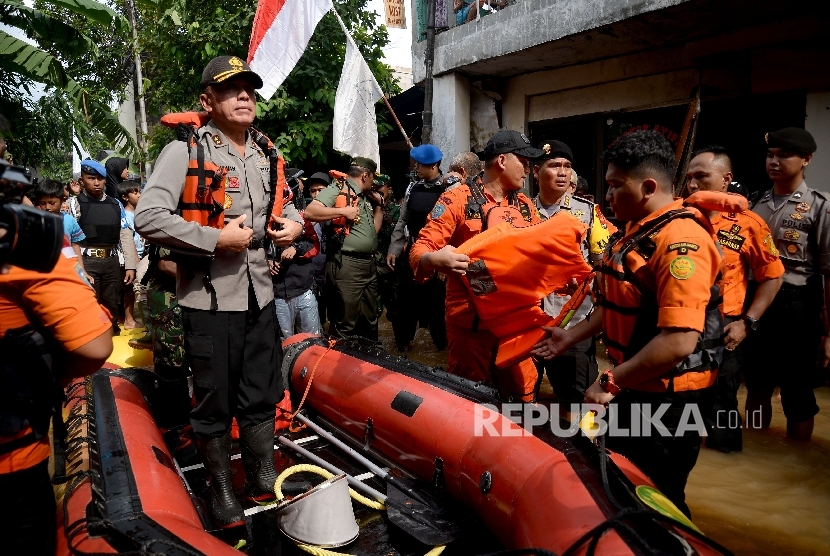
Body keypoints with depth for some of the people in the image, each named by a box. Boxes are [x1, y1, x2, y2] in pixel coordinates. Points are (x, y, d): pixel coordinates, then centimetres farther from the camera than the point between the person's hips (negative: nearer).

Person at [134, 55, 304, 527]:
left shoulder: (268, 156, 10)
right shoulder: (185, 152, -10)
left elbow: (283, 204, 26)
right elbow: (148, 218, -18)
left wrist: (293, 222, 4)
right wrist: (215, 238, -20)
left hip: (259, 295, 6)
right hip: (209, 298, -5)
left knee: (262, 398, 15)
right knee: (215, 403, 8)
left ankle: (264, 481, 33)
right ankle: (222, 491, 28)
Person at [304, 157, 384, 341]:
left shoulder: (365, 197, 19)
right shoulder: (338, 189, -6)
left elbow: (374, 229, 24)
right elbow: (310, 212, -19)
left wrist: (378, 204, 17)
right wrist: (342, 211, -20)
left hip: (369, 264, 9)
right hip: (346, 264, -9)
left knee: (370, 320, 19)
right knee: (345, 325, -3)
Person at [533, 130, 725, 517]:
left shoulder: (680, 240, -25)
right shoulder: (634, 231, 9)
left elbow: (678, 342, -31)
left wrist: (611, 383, -24)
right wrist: (572, 336, 14)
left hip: (663, 400, -10)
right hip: (630, 388, 10)